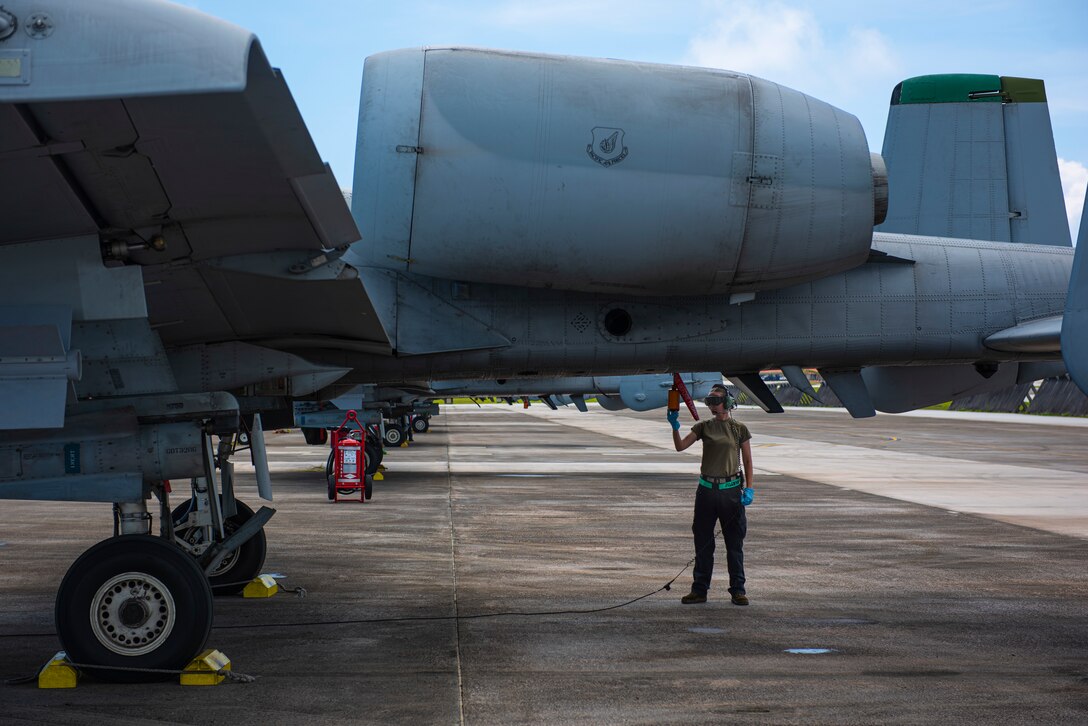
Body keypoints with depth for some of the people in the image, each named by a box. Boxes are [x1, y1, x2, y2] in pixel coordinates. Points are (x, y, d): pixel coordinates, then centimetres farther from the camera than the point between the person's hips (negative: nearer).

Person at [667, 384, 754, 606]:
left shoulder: (739, 429, 3)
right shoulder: (703, 427, 7)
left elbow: (748, 461, 4)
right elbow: (680, 446, -1)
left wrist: (749, 488, -6)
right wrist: (675, 427, -17)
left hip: (731, 489, -2)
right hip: (706, 489, 2)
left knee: (734, 543, 3)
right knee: (703, 542, 6)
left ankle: (738, 590, 11)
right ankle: (699, 590, 13)